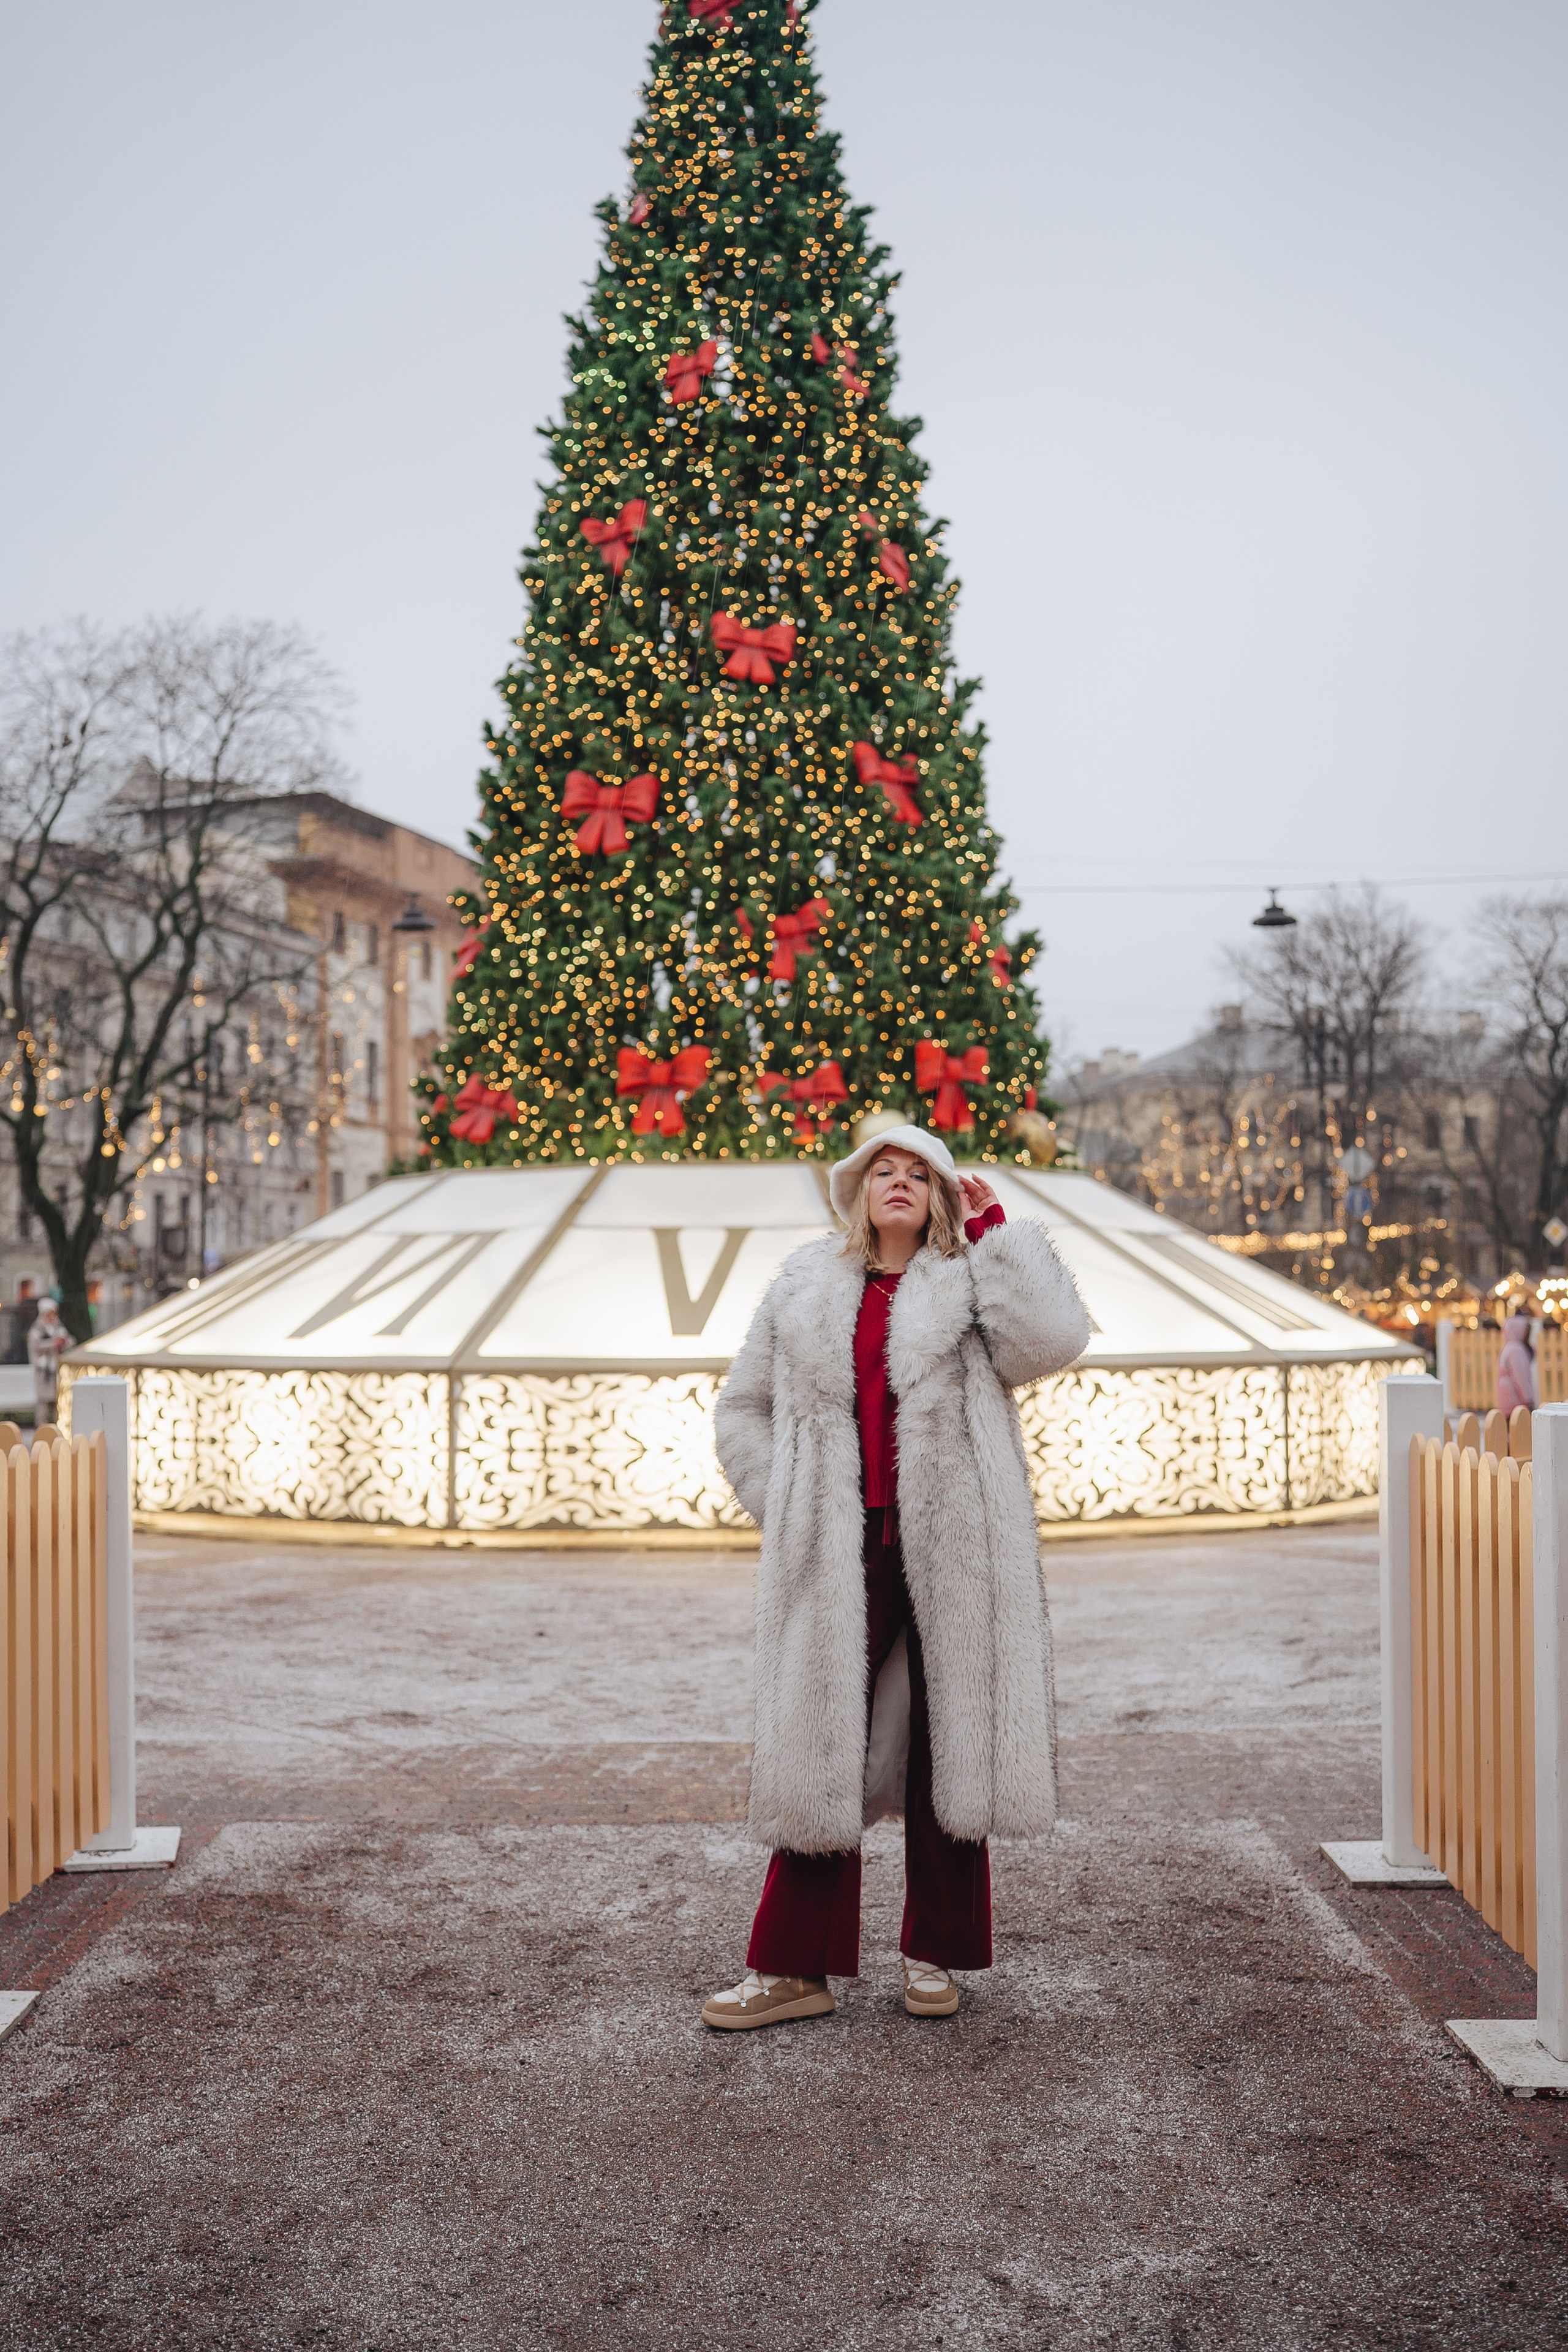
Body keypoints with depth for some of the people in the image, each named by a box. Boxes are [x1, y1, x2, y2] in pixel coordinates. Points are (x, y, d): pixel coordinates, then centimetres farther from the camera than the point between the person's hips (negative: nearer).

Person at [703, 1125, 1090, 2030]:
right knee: (818, 1748, 3)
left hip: (952, 1550, -1)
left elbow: (1047, 1342, -14)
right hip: (840, 1555, 2)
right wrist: (785, 1510, 5)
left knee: (950, 1744, 6)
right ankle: (794, 1967, 13)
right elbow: (743, 1409, 17)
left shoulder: (972, 1285, 6)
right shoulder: (804, 1289, 12)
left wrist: (996, 1229, -8)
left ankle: (936, 1956, 22)